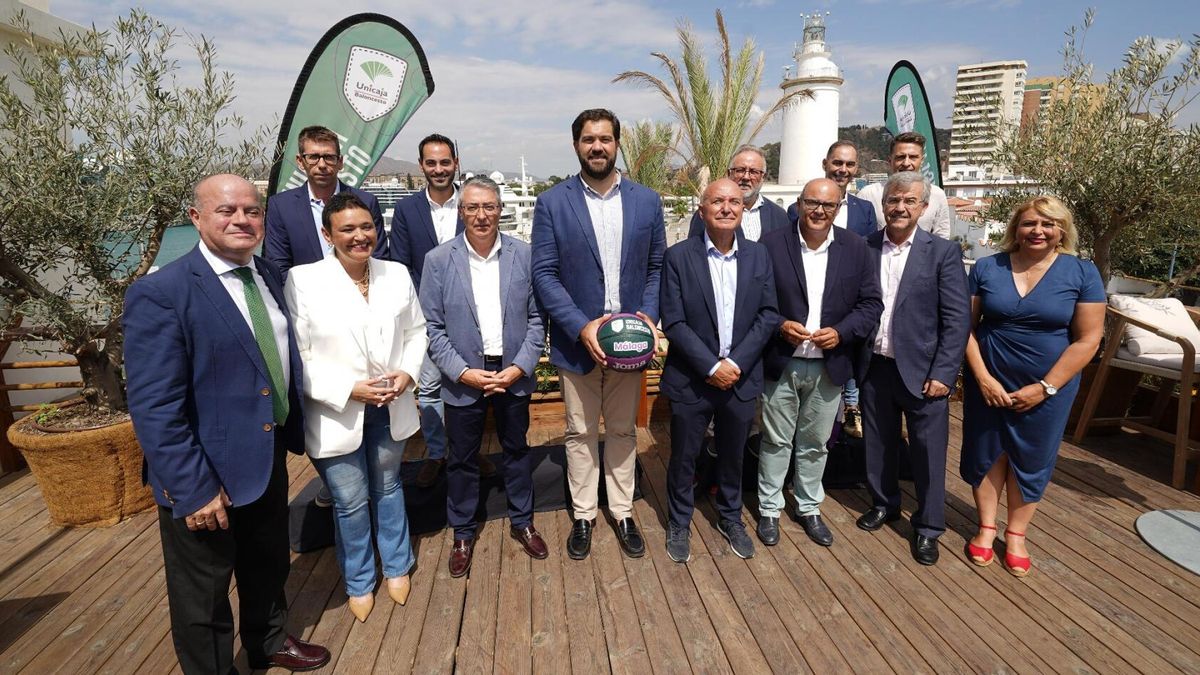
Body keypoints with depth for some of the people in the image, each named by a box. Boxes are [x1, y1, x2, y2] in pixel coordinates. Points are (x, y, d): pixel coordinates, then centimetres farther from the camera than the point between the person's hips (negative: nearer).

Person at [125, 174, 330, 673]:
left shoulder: (268, 277, 2)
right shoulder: (160, 294, -19)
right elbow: (154, 410, -21)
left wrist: (294, 432, 9)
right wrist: (193, 490, -21)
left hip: (270, 458, 7)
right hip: (205, 478, -6)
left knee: (268, 567, 27)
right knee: (203, 597, 16)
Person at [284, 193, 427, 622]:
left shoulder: (397, 275, -3)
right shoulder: (303, 280, -14)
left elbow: (416, 331, 5)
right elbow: (296, 355, -15)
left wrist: (407, 371, -12)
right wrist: (349, 389, -22)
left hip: (390, 407, 3)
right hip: (337, 414, -3)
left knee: (388, 487, 22)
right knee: (350, 501, 12)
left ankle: (397, 566, 43)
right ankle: (359, 583, 37)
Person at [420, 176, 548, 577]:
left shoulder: (524, 255, -4)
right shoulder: (438, 260, -6)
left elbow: (536, 318, -2)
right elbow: (433, 327, -5)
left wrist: (519, 367, -11)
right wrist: (463, 372, -14)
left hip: (514, 373, 1)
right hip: (463, 377, -1)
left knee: (517, 450, 17)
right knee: (462, 458, 13)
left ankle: (521, 522, 38)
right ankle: (463, 534, 34)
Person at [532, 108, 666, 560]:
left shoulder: (646, 201, 3)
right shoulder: (552, 203, -5)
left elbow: (657, 267, 6)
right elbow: (544, 274, -8)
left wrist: (649, 314, -10)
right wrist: (582, 327, -18)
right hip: (576, 340, -2)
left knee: (623, 431, 16)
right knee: (580, 433, 13)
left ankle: (622, 513, 33)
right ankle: (582, 516, 31)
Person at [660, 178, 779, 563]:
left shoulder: (758, 256, 2)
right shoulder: (678, 257, -9)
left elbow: (768, 315, -1)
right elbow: (673, 322, -12)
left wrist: (736, 363, -12)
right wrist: (711, 367, -17)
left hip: (741, 378, 3)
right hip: (691, 380, -3)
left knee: (732, 456, 20)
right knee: (683, 458, 12)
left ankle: (730, 518, 42)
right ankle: (678, 524, 34)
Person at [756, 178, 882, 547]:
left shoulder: (856, 248, 1)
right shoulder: (772, 244, -5)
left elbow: (871, 303, 3)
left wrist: (841, 332, -13)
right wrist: (779, 326, -18)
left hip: (829, 366, 2)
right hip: (781, 363, -2)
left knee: (815, 444, 16)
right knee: (776, 441, 10)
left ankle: (809, 508, 35)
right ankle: (769, 510, 27)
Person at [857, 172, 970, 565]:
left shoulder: (943, 252, -5)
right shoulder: (864, 248, 1)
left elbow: (958, 319, -7)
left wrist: (942, 373, -13)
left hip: (922, 370, -2)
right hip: (875, 366, 3)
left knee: (927, 453, 7)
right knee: (879, 444, 17)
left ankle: (928, 528, 25)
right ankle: (883, 504, 39)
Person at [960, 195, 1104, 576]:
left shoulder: (1082, 273, -6)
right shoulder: (986, 268, -3)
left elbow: (1087, 339, -7)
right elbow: (966, 327, -3)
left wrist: (1044, 388, -12)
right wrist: (983, 378, -12)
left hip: (1048, 387, -1)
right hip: (988, 382, 1)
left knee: (1030, 459, 11)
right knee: (986, 453, 10)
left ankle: (1016, 534, 29)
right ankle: (986, 527, 28)